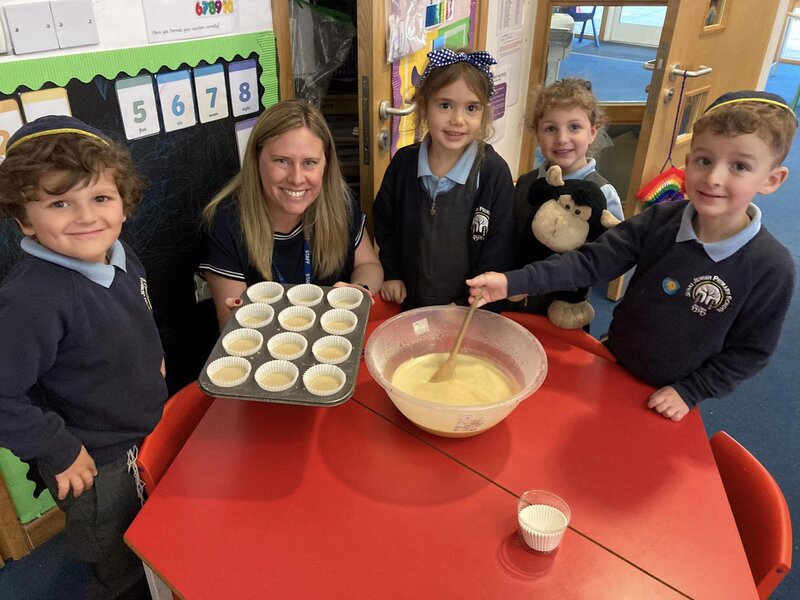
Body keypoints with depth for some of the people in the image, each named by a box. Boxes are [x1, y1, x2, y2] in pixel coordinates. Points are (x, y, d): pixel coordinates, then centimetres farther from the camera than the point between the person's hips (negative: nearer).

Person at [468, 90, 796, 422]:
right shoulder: (661, 219, -18)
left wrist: (690, 392, -12)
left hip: (667, 398, -2)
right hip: (611, 366, 2)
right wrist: (513, 281, -29)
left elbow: (750, 351, -11)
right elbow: (592, 261, -20)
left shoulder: (772, 268, -22)